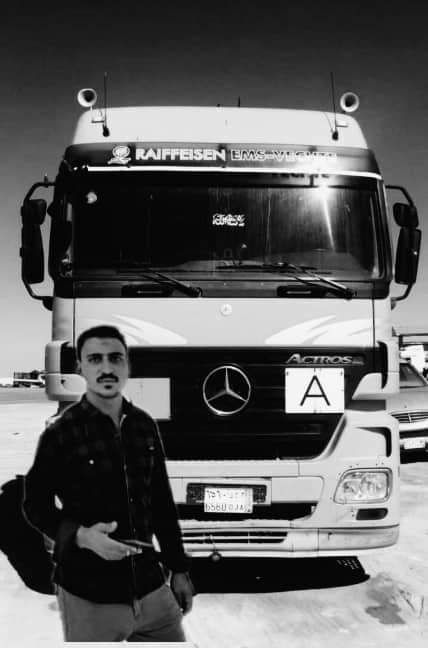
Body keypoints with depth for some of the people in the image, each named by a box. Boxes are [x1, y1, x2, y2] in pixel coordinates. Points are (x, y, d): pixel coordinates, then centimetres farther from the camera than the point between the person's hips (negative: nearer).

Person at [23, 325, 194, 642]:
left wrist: (178, 568, 13)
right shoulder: (61, 433, -10)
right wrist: (80, 536, -20)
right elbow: (36, 504, -3)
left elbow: (162, 503, 10)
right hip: (88, 596, -4)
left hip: (151, 587, 4)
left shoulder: (145, 425, 3)